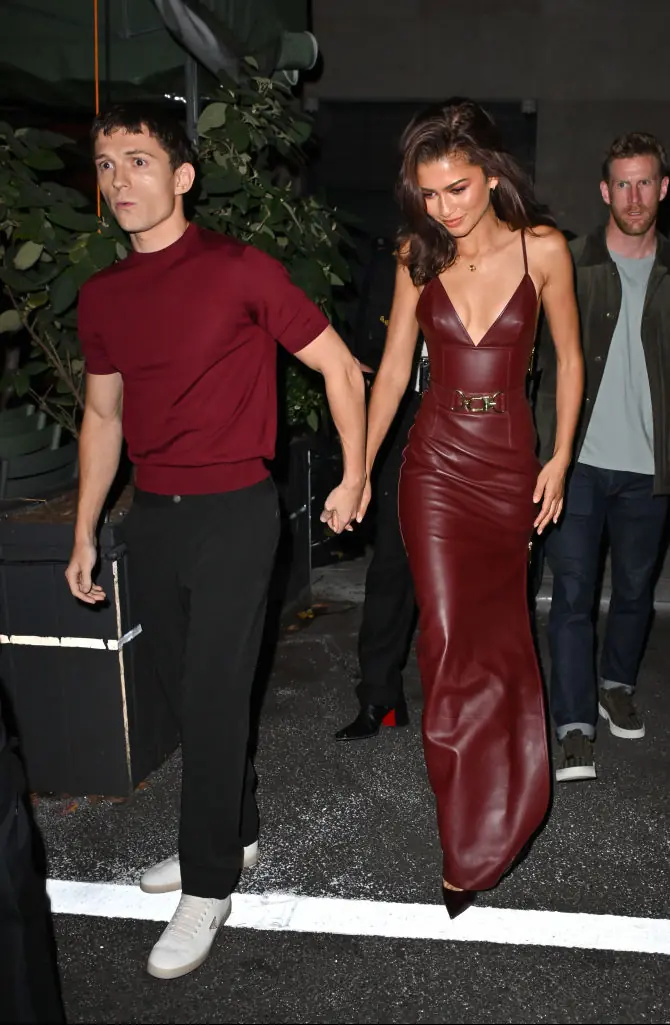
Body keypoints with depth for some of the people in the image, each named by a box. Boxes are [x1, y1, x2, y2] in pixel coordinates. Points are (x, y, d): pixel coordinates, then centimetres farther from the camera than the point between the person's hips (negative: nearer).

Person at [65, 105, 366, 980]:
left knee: (214, 699, -2)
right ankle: (235, 833, 35)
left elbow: (339, 366, -3)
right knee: (189, 692, 15)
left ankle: (208, 884, 14)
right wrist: (85, 534, 16)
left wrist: (353, 479, 0)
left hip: (233, 511, -6)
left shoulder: (239, 270, -10)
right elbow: (103, 417, 15)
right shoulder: (101, 296, 7)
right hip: (152, 514, 6)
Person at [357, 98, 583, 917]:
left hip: (510, 465, 0)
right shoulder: (418, 257, 0)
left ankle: (487, 826, 34)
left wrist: (559, 460, 1)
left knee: (499, 633, 12)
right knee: (449, 637, -4)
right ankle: (469, 845, 11)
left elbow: (569, 359, 3)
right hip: (436, 462, 0)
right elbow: (392, 368, 4)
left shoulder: (542, 249, -5)